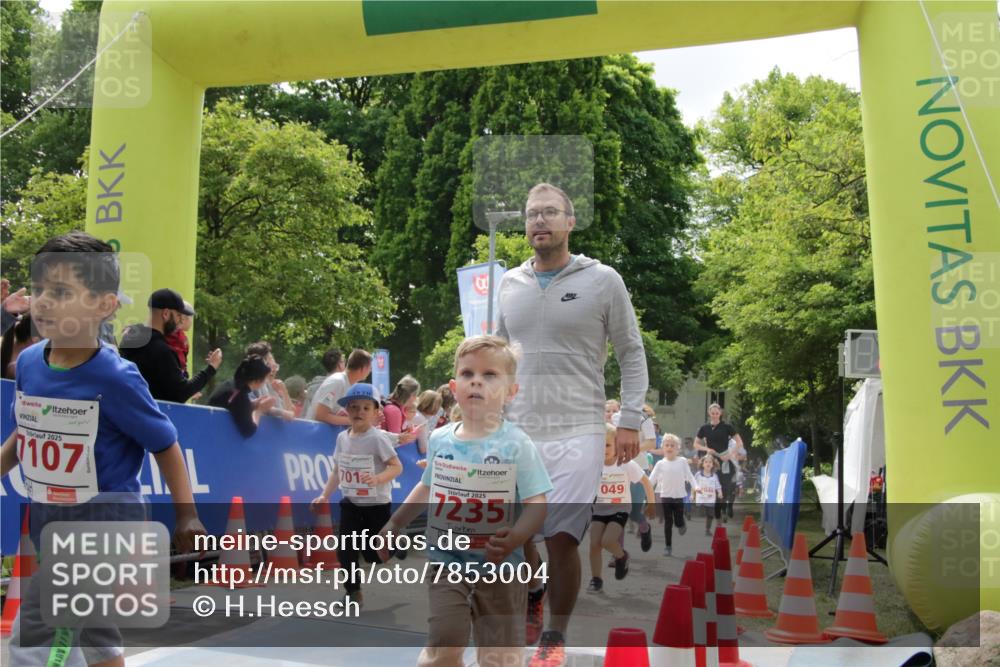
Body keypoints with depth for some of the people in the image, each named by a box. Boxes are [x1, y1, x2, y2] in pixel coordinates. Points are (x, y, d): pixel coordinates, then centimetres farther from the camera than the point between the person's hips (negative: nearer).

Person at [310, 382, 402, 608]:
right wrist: (325, 496, 7)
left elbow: (397, 466, -18)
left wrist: (377, 479, -34)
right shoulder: (342, 437, 3)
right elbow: (337, 470, 12)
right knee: (345, 550, 2)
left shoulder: (377, 438, -15)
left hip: (377, 504, -5)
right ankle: (353, 592, 20)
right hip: (350, 503, 5)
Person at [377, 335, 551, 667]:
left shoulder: (517, 444, -13)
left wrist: (515, 538, -32)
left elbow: (536, 502, -15)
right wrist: (396, 522, 19)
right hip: (447, 561, 2)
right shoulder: (440, 440, 0)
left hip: (500, 566, -2)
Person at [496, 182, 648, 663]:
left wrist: (630, 421, -4)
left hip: (577, 433, -4)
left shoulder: (602, 280, -2)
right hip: (517, 432, 4)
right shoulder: (508, 285, 9)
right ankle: (533, 594, 40)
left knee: (561, 537, -6)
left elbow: (632, 354, 2)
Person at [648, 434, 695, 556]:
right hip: (665, 497, 0)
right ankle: (668, 546, 11)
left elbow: (689, 475, 2)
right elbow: (652, 479, 0)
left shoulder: (682, 461, -2)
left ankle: (682, 525, 36)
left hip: (679, 496, 0)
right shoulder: (660, 463, -2)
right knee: (667, 523, 2)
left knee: (679, 522, 0)